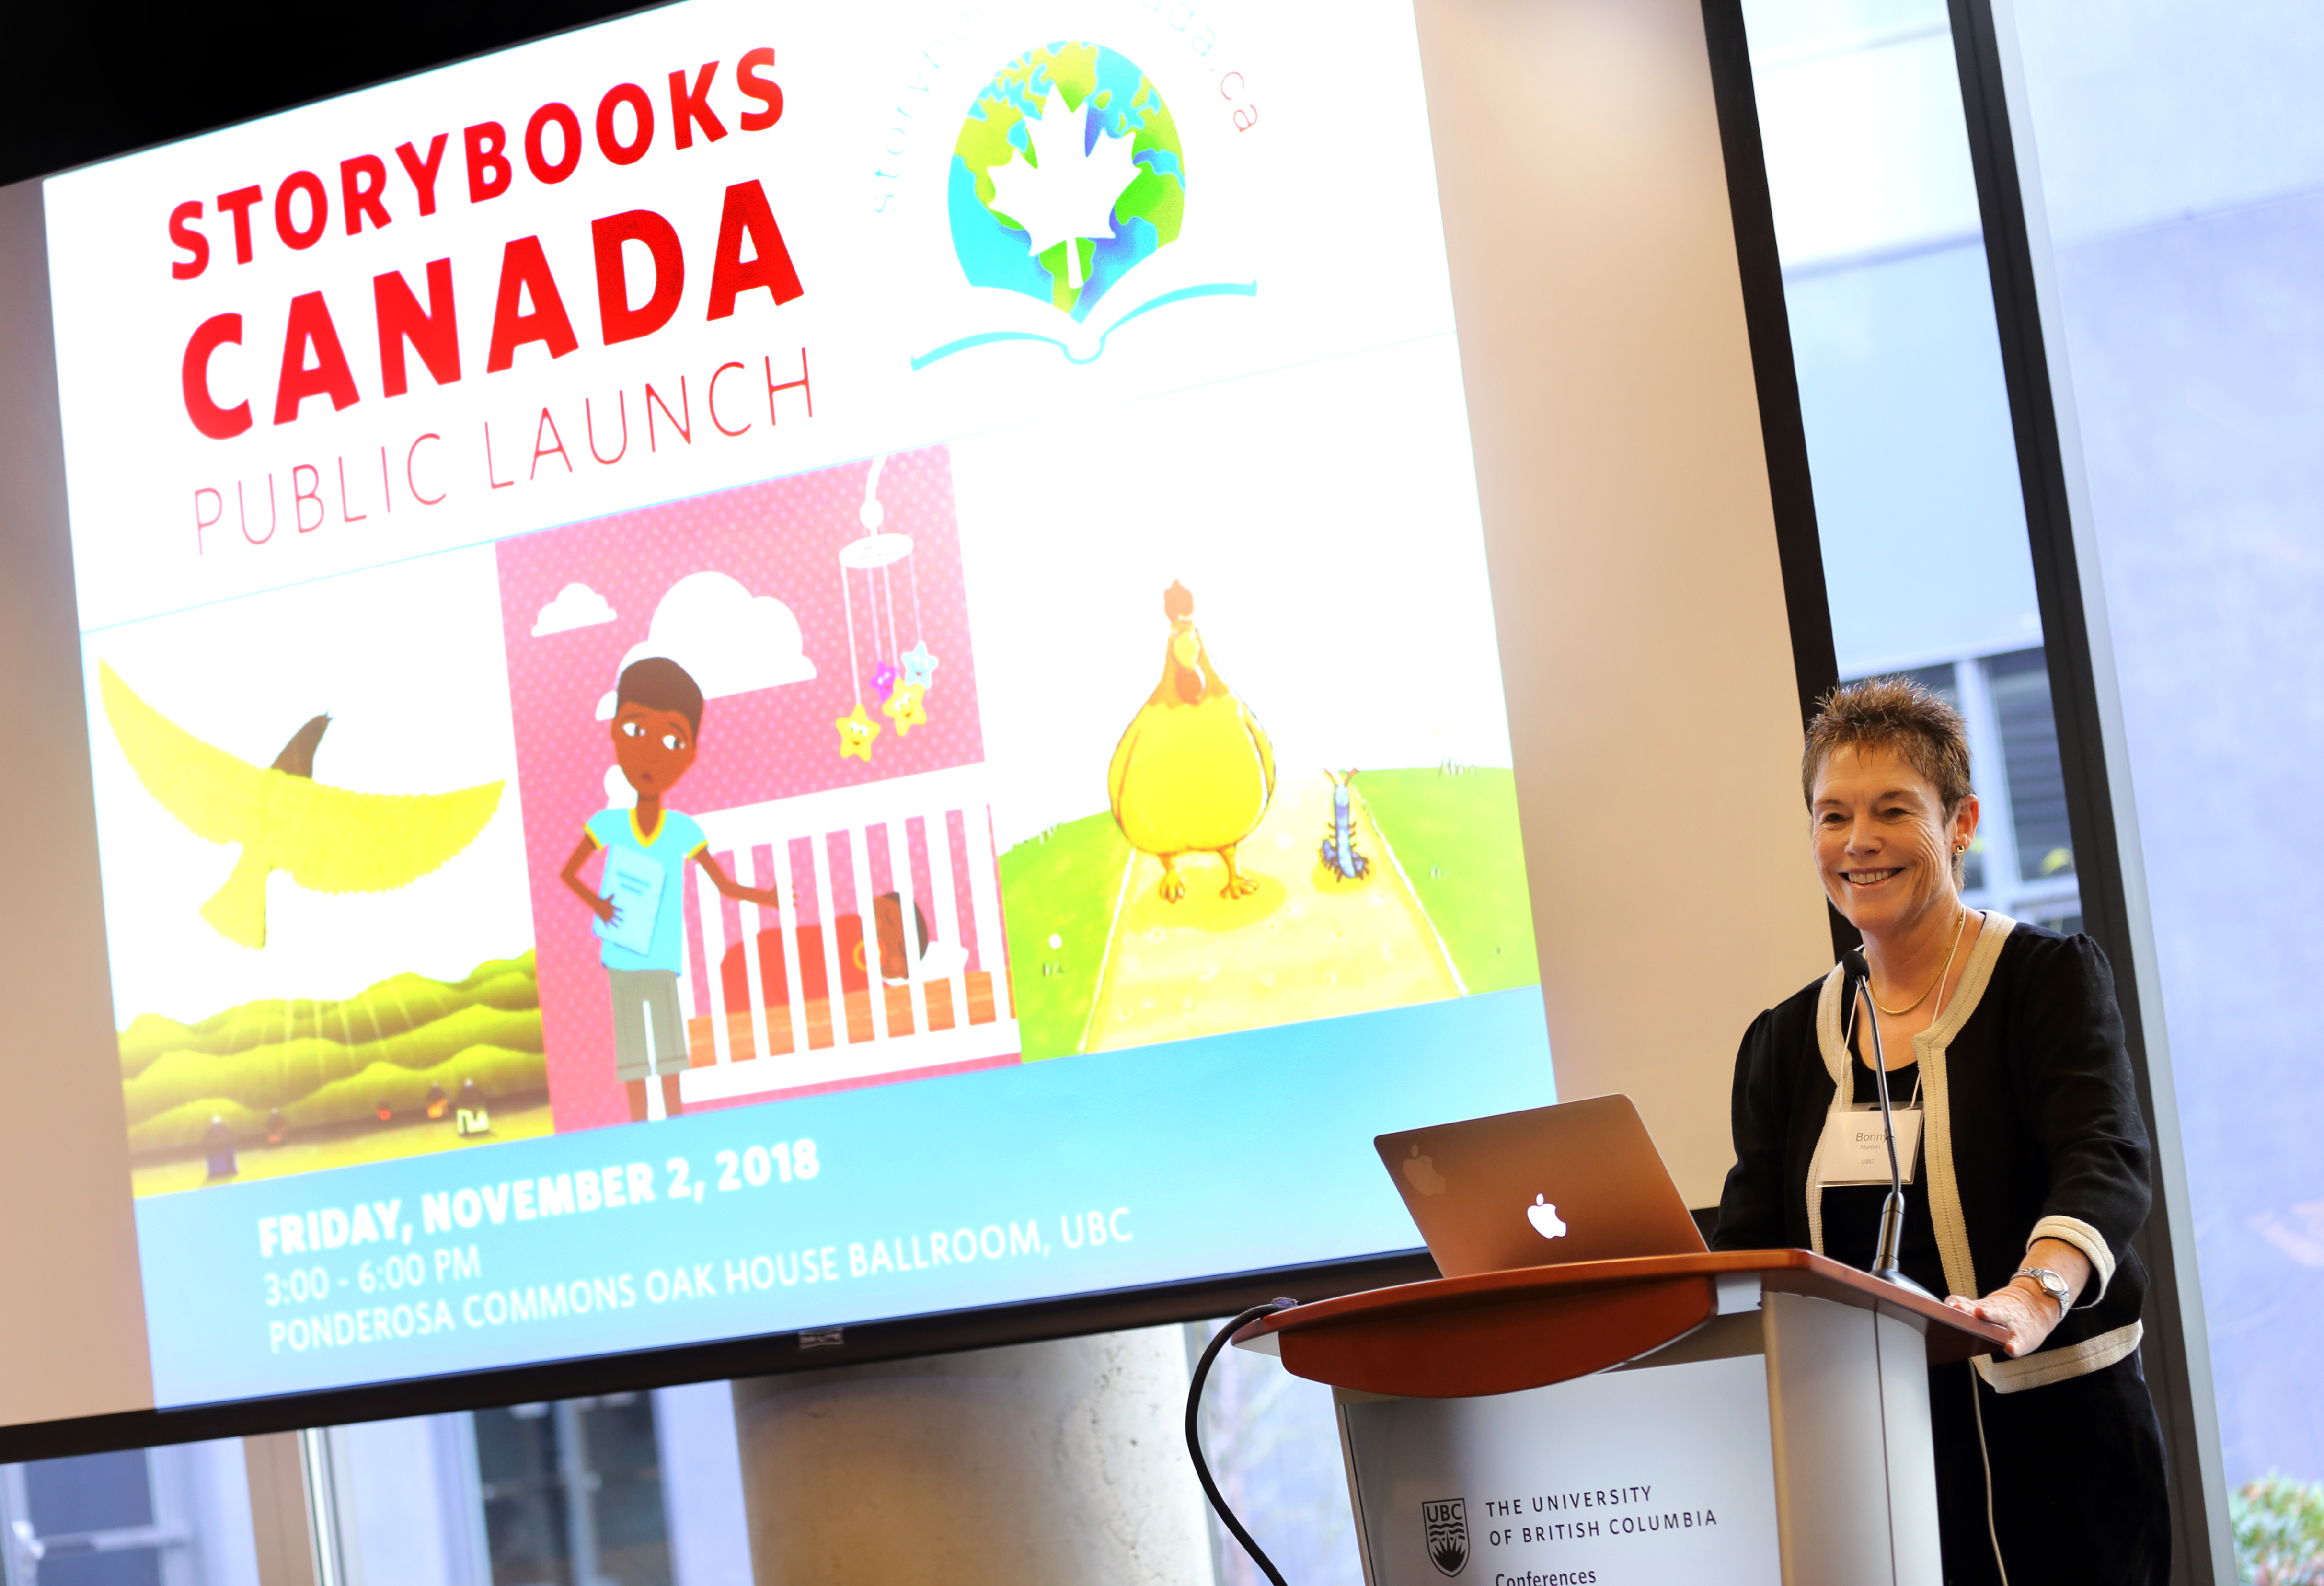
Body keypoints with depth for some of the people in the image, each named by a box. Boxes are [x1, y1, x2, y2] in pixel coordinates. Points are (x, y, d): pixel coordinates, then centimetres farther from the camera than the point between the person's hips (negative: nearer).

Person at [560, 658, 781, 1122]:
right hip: (621, 965, 0)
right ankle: (638, 1123, 11)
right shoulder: (609, 824, -2)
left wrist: (765, 898, -13)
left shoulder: (684, 831, -3)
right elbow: (568, 873, 7)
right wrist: (596, 904, -10)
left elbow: (725, 885, 2)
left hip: (662, 965, 0)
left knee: (670, 1037, -1)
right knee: (630, 1044, 4)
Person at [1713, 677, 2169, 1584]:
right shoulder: (1783, 1043, 10)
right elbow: (1749, 1250, 6)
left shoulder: (2051, 980, -4)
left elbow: (2106, 1164, -20)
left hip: (2055, 1446, -3)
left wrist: (2033, 1297, -41)